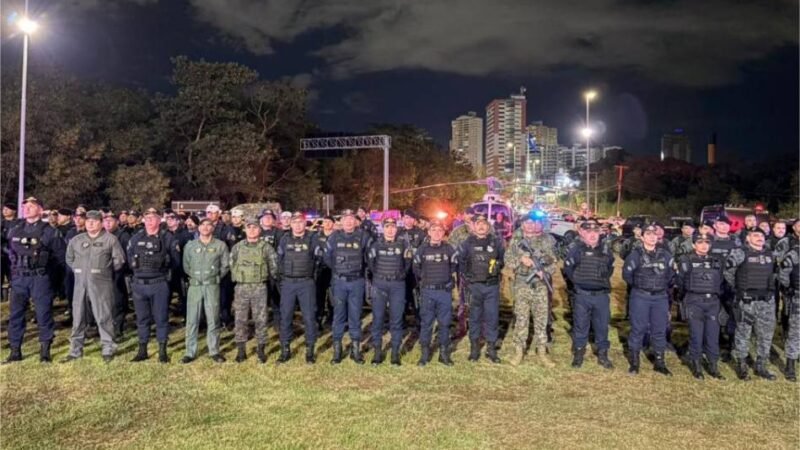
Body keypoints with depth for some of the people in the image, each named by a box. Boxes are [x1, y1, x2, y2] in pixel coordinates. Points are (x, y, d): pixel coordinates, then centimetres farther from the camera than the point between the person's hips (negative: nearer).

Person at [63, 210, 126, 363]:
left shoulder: (110, 239, -2)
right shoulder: (76, 240, 12)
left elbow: (119, 260, 0)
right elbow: (69, 258, 24)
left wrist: (106, 271, 3)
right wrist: (79, 270, 13)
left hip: (101, 283, -4)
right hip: (80, 283, 5)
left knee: (103, 317, -1)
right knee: (78, 317, 9)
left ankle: (108, 350, 7)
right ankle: (75, 350, 19)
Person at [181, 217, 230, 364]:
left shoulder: (220, 245, 2)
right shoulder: (190, 245, 6)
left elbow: (226, 265, 7)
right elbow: (186, 266, 14)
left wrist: (216, 278, 2)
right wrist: (194, 276, 7)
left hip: (212, 286, -1)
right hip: (195, 286, 1)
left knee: (213, 319, 3)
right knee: (192, 320, 2)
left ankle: (214, 351, 14)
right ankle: (190, 352, 11)